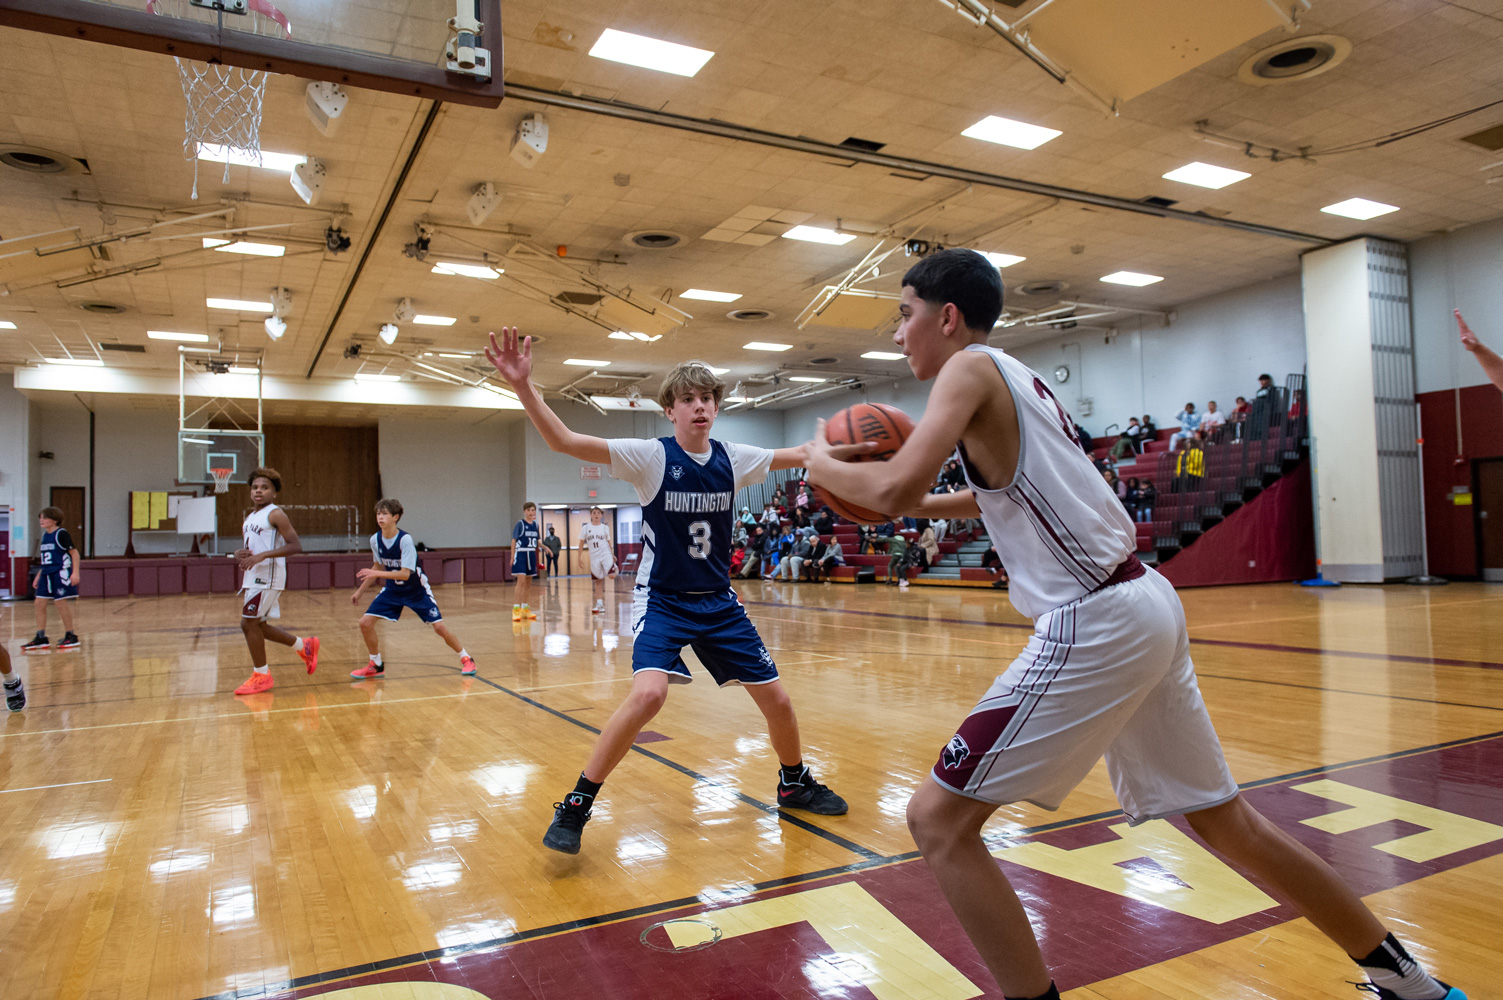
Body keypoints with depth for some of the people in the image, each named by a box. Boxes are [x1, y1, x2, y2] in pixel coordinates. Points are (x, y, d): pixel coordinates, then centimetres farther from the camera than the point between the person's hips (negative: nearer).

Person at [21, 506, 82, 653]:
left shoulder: (61, 534, -8)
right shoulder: (45, 536, 15)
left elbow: (74, 553, -11)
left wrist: (75, 572, -18)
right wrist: (38, 576, 21)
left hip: (60, 573, -8)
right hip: (47, 575, 8)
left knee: (61, 603, -5)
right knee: (40, 603, 4)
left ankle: (71, 636, 5)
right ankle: (41, 638, 9)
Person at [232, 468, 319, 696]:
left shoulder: (275, 514, -9)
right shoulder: (250, 518, 17)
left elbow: (295, 546, -18)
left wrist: (262, 556, -24)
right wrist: (240, 555, 2)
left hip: (268, 577, -9)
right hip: (253, 577, 9)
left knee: (249, 623, -8)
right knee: (257, 625, 13)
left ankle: (261, 675, 4)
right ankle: (304, 646, 29)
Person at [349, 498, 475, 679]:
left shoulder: (405, 539, -26)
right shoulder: (375, 540, -9)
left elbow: (405, 574, -30)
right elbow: (378, 567, 9)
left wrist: (377, 574, -37)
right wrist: (359, 591, 10)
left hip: (416, 590, -5)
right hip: (392, 589, 5)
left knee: (439, 626, -12)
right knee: (365, 622, -7)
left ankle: (466, 659, 9)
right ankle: (376, 666, 12)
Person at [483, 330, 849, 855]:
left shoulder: (732, 458, -2)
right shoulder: (650, 456, -15)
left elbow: (794, 456, 16)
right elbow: (564, 441, -25)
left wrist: (844, 449, 4)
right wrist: (523, 386, -38)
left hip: (718, 602, 5)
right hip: (662, 599, -4)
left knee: (776, 699, 6)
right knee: (649, 692, -29)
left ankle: (796, 784, 37)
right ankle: (575, 807, -10)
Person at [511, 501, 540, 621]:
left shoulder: (535, 525, 9)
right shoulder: (520, 524, -7)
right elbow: (514, 540, -6)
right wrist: (512, 557, -10)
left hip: (531, 554, 6)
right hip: (521, 554, -6)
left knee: (528, 582, 10)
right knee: (521, 581, -15)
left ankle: (524, 608, 19)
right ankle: (515, 609, -14)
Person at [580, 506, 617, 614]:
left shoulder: (605, 528, 5)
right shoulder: (586, 528, 4)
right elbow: (581, 544, 6)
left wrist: (613, 555, 9)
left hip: (606, 555, -1)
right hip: (594, 557, 1)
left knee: (611, 576, -18)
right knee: (598, 581, 4)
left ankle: (613, 566, 18)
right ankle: (599, 604, 12)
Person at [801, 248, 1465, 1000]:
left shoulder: (972, 368, -7)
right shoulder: (1020, 379, 19)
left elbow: (897, 491, -21)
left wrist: (822, 464, -2)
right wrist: (929, 505, 28)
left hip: (1094, 624, -10)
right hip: (1144, 603, 10)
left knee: (938, 820, -5)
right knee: (1221, 818, 24)